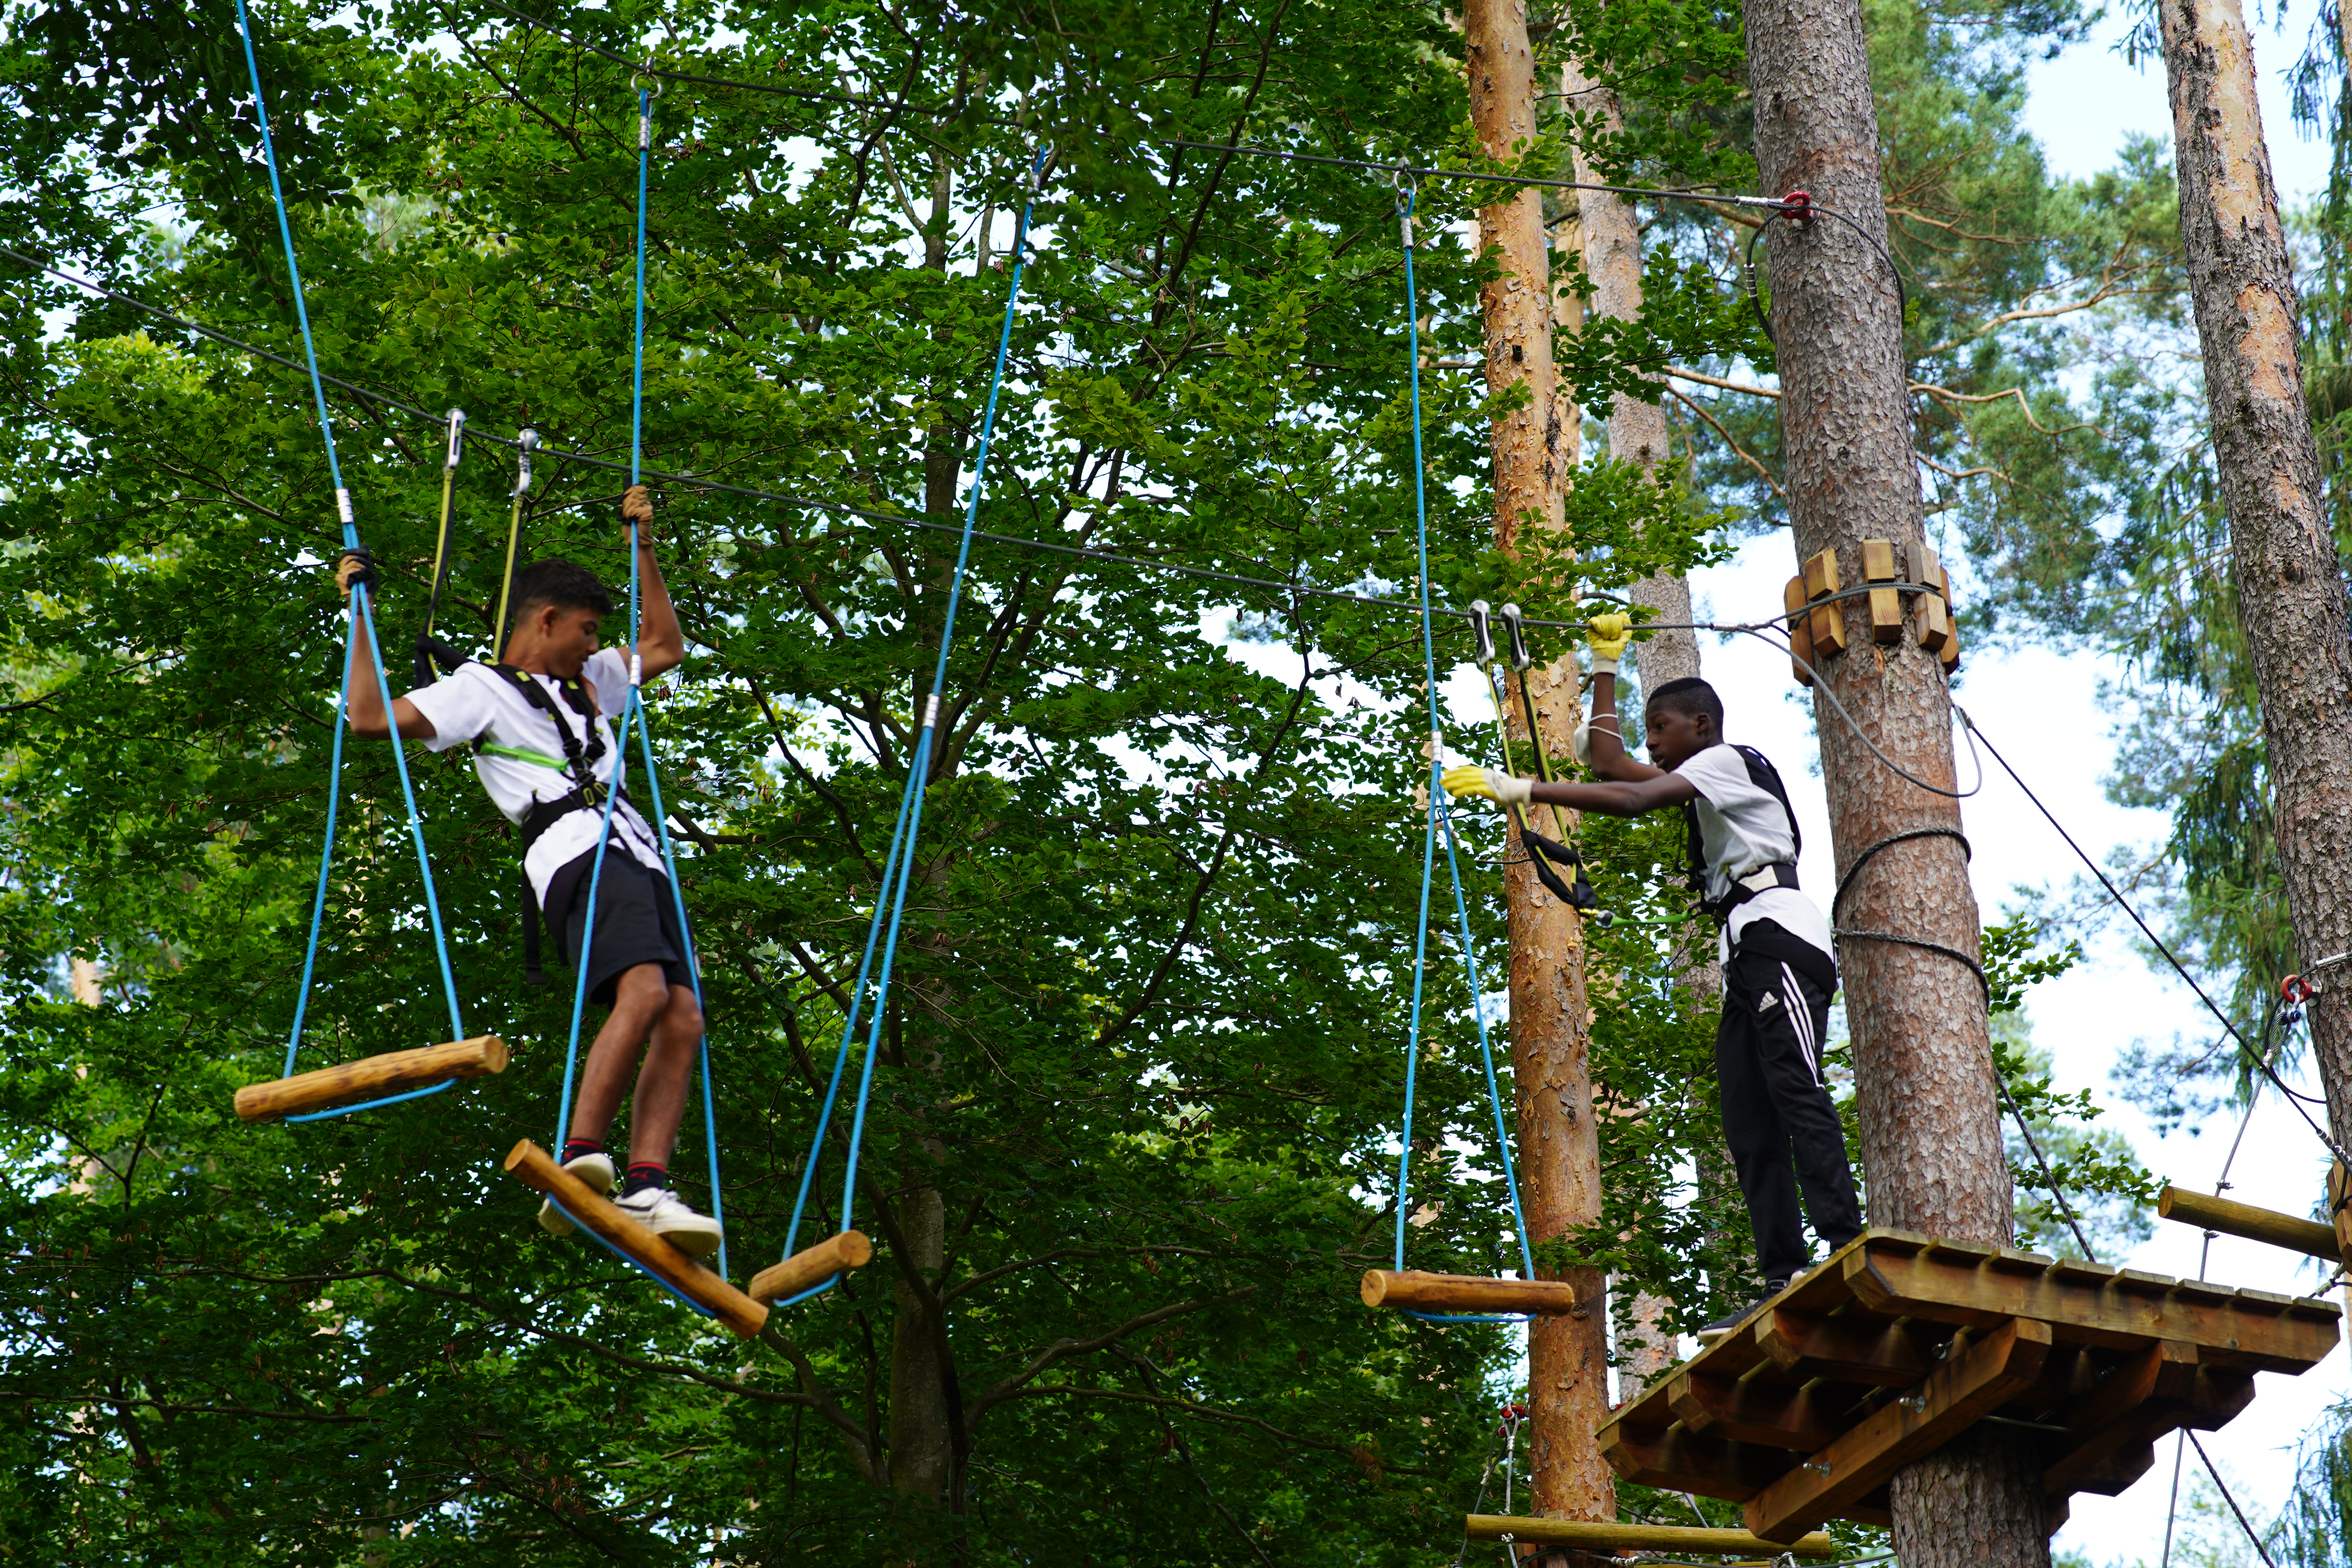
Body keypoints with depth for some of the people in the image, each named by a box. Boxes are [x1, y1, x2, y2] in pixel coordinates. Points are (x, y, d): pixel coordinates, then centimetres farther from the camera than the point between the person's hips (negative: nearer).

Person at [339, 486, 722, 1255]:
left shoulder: (586, 682, 35)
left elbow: (665, 648, 46)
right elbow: (370, 718, 3)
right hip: (578, 847, -8)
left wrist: (643, 546, 43)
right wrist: (359, 616, 8)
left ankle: (647, 1187, -18)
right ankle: (579, 1159, -35)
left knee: (682, 1019, -11)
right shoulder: (482, 687, 12)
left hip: (638, 857, 8)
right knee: (644, 991, -31)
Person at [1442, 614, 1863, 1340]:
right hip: (1747, 956, 10)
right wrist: (1606, 665, 39)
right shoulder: (1703, 784, 31)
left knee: (1795, 1088, -25)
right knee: (1750, 1127, -4)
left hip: (1778, 933, -10)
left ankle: (1846, 1245, -39)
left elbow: (1629, 800, -13)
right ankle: (1783, 1279, -15)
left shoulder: (1727, 760, 3)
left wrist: (1524, 791, -18)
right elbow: (1608, 760, 38)